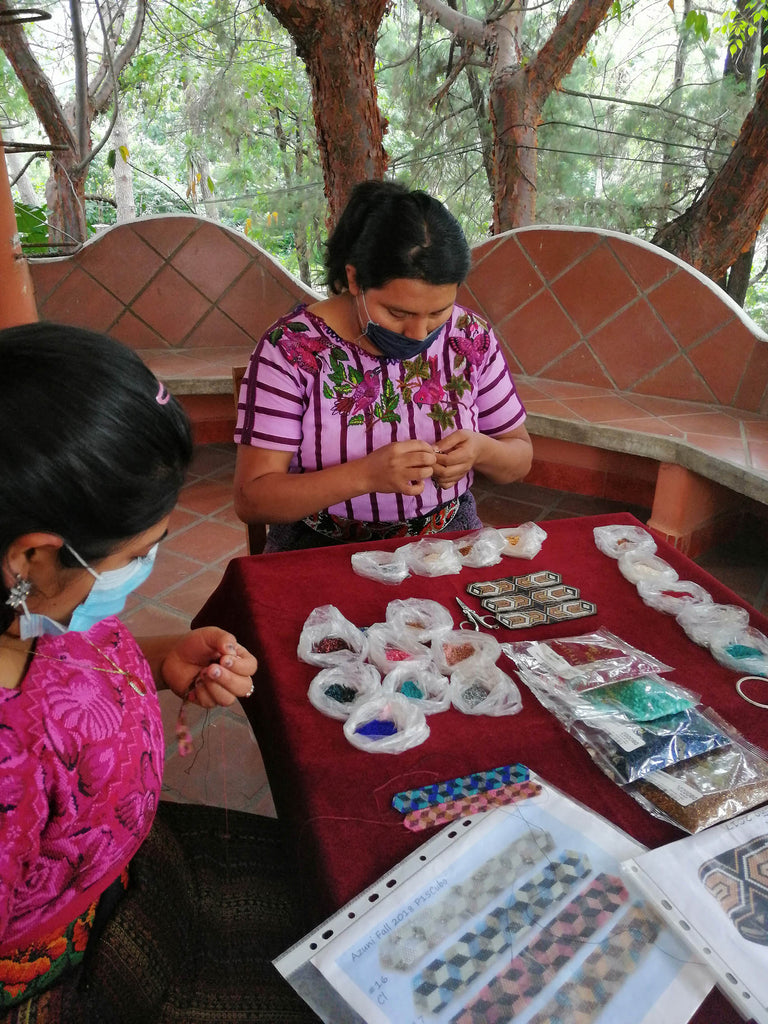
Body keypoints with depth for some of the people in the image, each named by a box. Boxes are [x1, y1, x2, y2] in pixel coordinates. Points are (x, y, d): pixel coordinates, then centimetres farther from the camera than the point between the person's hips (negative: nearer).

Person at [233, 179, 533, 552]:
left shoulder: (471, 337, -2)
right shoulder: (291, 347, -13)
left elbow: (520, 458, 8)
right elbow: (250, 499, -15)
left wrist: (482, 451, -14)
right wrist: (365, 475, -27)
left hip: (448, 541, 3)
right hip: (323, 551, -2)